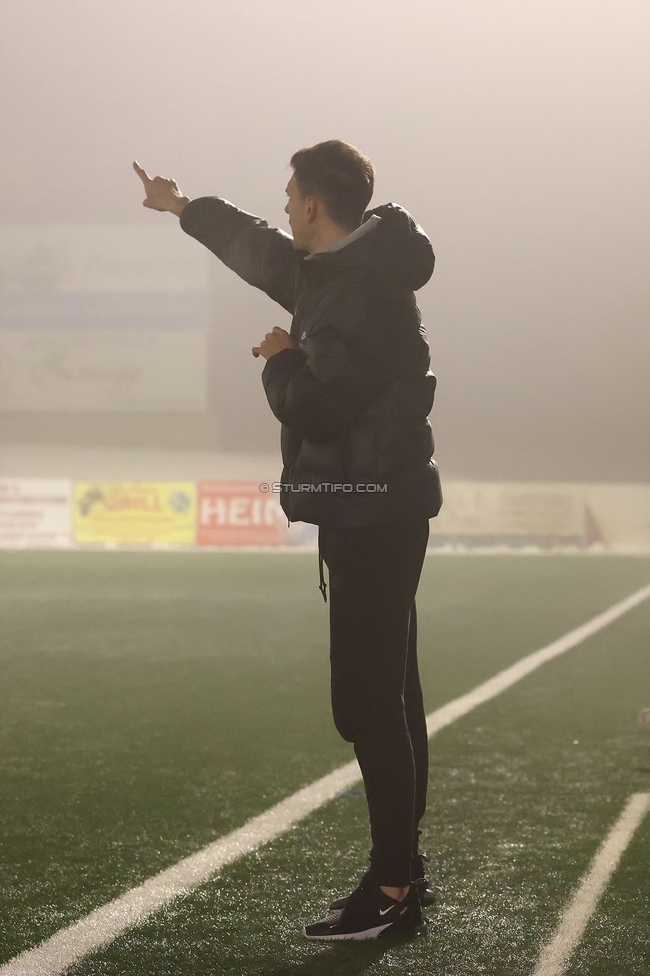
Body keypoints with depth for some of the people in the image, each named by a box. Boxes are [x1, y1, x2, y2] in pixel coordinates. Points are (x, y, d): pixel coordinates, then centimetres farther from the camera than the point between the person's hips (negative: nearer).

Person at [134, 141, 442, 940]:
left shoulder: (360, 291, -18)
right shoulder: (337, 271, 13)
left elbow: (316, 410, -24)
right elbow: (262, 251, 33)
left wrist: (280, 360, -4)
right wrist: (184, 209, 45)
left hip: (371, 516, -11)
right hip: (375, 513, 11)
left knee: (368, 703, -11)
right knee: (388, 699, 14)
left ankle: (393, 891, -10)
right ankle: (403, 869, 21)